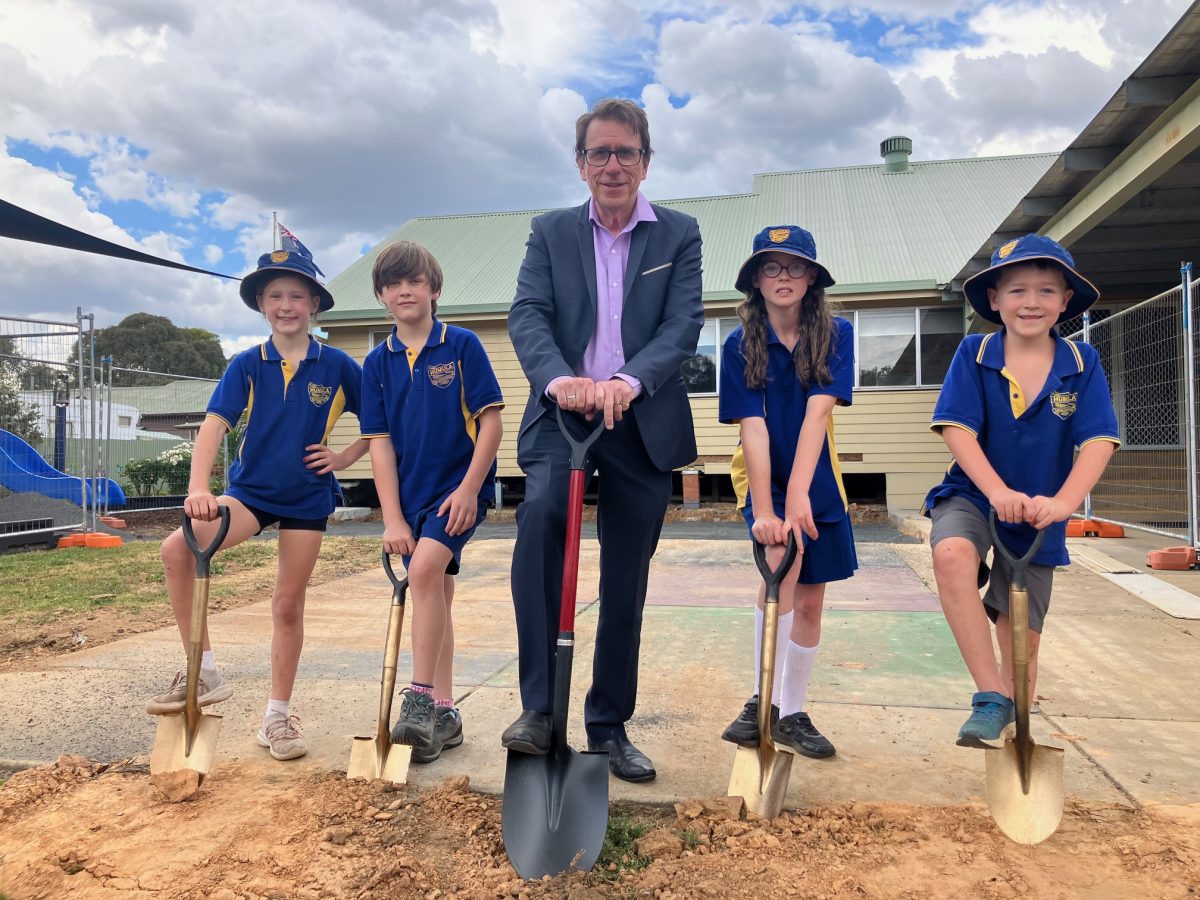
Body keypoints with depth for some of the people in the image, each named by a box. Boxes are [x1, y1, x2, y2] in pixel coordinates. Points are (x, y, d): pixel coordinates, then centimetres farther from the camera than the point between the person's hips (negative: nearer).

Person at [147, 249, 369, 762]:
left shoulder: (337, 366, -4)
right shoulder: (247, 366, -3)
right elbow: (214, 425, -15)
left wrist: (345, 456, -5)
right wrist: (199, 488, -29)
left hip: (307, 497, -1)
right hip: (250, 491, 1)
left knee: (288, 605, 5)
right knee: (176, 550, -24)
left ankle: (278, 716, 22)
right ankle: (205, 674, -10)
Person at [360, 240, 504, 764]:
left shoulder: (462, 344, -6)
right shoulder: (378, 362, 4)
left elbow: (491, 420, -8)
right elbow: (380, 442, 1)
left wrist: (468, 489, -15)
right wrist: (392, 518, -6)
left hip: (461, 486, -4)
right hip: (412, 495, 5)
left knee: (425, 570, -25)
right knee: (435, 593, 10)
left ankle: (420, 700, -15)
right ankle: (443, 716, 20)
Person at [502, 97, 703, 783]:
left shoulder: (679, 235, 8)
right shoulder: (551, 233, 11)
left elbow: (685, 324, -6)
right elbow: (528, 314, -4)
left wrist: (629, 380, -26)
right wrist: (556, 378, -26)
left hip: (644, 423, 1)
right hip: (562, 412, 0)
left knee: (626, 586, 6)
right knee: (540, 513, -31)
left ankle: (610, 726, 23)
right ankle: (539, 705, -21)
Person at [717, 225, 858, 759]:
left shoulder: (835, 335, -9)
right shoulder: (741, 345, -10)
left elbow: (817, 411, -22)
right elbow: (752, 428, -19)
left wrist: (798, 493, -33)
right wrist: (764, 509, -28)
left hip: (817, 481, 2)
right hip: (761, 477, -2)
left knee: (810, 601, 7)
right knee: (783, 558, -30)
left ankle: (792, 715, 24)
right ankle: (763, 702, -18)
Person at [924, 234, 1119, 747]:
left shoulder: (1082, 363, -3)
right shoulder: (974, 354, -6)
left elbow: (1098, 442, -12)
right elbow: (957, 429, -15)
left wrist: (1062, 502, -29)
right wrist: (998, 492, -29)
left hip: (1039, 515, 2)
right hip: (972, 497, -2)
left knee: (1022, 635, 8)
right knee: (951, 552, -36)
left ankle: (1013, 726, 34)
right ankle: (990, 699, -27)